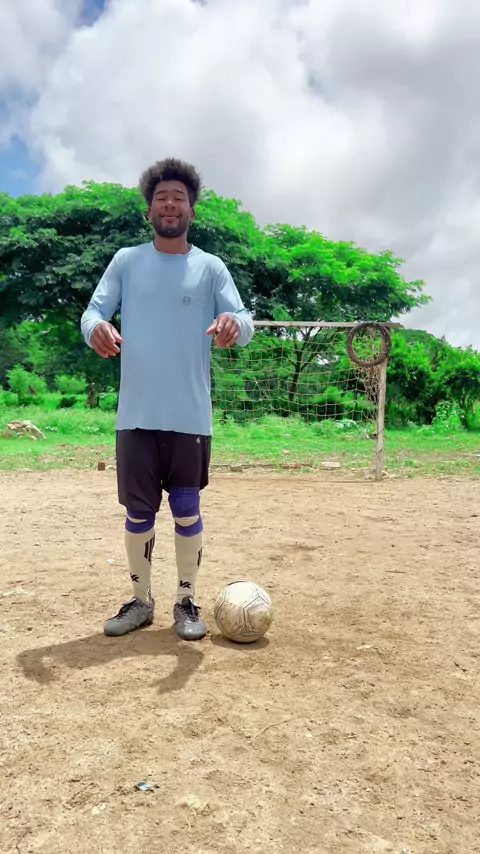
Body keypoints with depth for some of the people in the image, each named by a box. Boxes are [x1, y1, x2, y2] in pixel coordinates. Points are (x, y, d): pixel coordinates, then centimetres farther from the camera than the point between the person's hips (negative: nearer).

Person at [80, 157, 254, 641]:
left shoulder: (210, 267, 4)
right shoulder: (125, 260, 8)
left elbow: (244, 322, -5)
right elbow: (93, 311, 2)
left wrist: (234, 324, -30)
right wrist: (96, 328, -23)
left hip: (190, 417, -1)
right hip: (136, 415, 1)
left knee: (187, 511, 5)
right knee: (138, 513, 8)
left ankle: (186, 602, 23)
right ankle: (140, 601, 26)